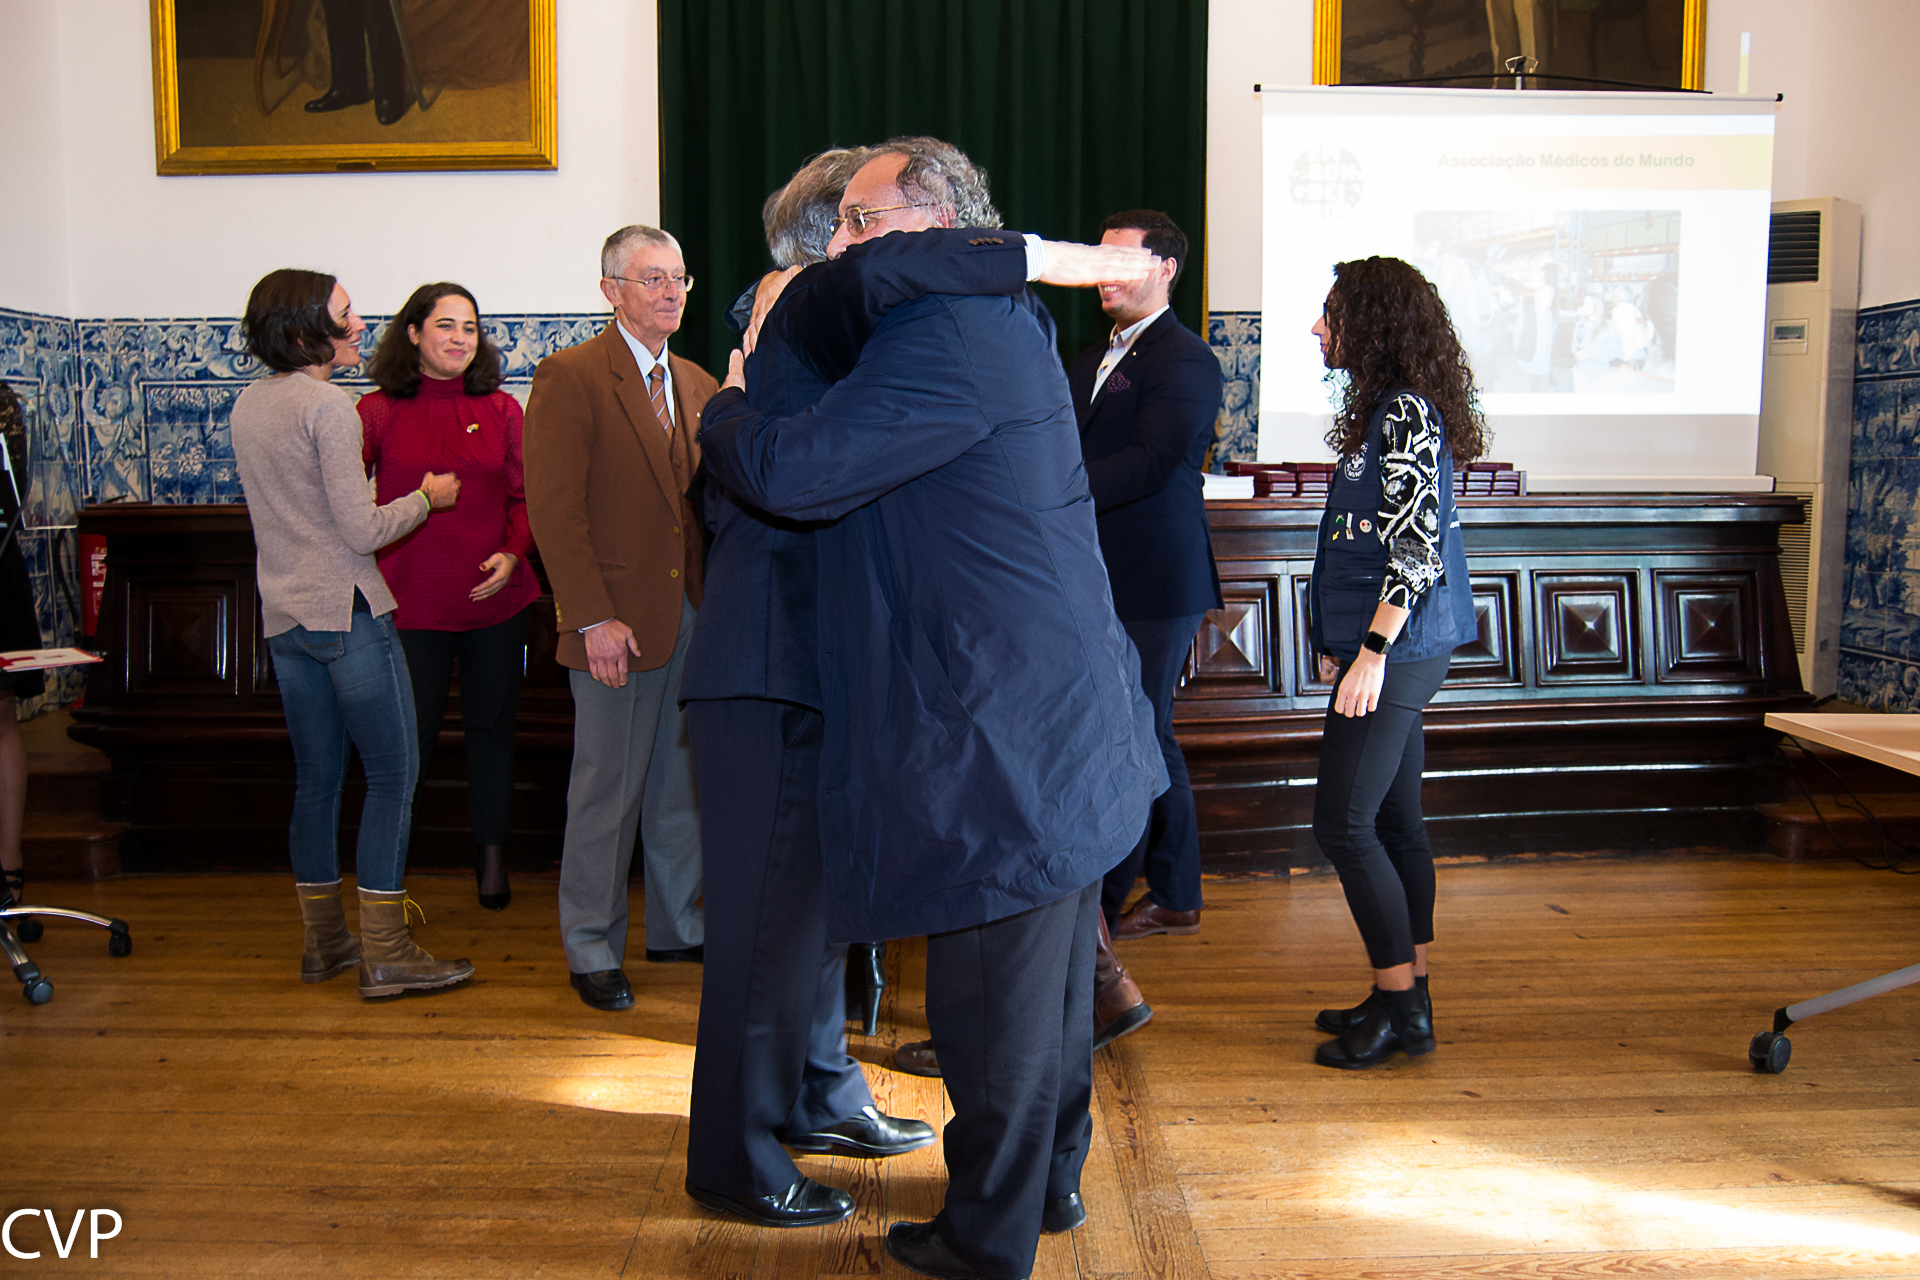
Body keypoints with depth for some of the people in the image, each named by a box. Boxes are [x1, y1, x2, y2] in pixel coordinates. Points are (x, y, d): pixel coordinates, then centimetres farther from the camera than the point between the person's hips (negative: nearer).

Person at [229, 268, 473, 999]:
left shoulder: (248, 405, 12)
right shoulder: (327, 405, -14)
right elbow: (361, 531, -17)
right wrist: (426, 498, -1)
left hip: (283, 616, 9)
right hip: (347, 614, -9)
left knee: (316, 778, 14)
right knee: (393, 773, -2)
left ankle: (324, 940, 22)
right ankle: (384, 953, -1)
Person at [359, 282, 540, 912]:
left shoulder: (501, 410, 6)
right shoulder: (378, 411, -1)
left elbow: (524, 497, 8)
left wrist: (512, 554, -8)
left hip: (496, 597, 3)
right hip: (412, 601, -2)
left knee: (491, 725, 13)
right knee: (412, 735, 2)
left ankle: (491, 853, 27)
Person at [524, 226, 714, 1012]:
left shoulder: (697, 384, 14)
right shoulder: (569, 378, -6)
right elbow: (553, 506, -12)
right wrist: (595, 618, -18)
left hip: (693, 615, 6)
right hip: (620, 620, -6)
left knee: (682, 785, 14)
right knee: (608, 791, 2)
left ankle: (678, 926, 28)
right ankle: (592, 948, 17)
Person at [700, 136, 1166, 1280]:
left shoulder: (948, 338, -19)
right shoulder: (1002, 321, 14)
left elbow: (790, 470, -22)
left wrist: (725, 408, -3)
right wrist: (780, 323, 10)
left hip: (1003, 735, -10)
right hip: (1063, 714, 10)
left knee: (994, 998, 4)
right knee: (1054, 967, 22)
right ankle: (1054, 1178, 39)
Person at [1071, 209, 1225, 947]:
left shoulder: (1185, 359, -10)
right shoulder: (1094, 360, 19)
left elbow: (1149, 463, -21)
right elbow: (1073, 450, 19)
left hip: (1154, 581, -9)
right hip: (1107, 578, 9)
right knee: (1146, 736, 14)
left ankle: (1100, 907, 5)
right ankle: (1174, 898, 25)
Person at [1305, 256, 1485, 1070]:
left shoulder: (1408, 413, -14)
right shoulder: (1383, 410, 16)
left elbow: (1418, 545, -21)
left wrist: (1373, 652, -22)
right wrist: (1344, 642, 20)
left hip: (1397, 651, -10)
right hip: (1390, 648, 10)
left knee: (1344, 824, -7)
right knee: (1392, 821, 13)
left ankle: (1400, 1007, 3)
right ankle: (1405, 997, 21)